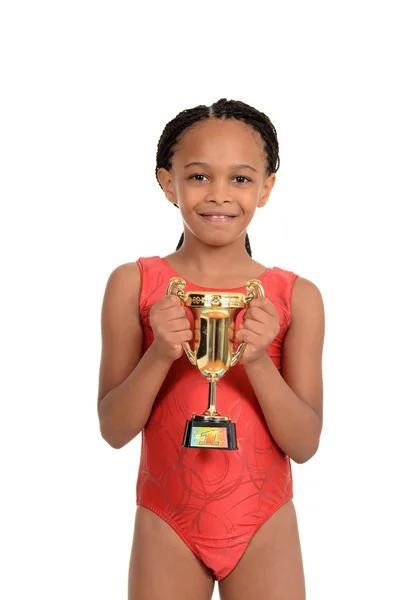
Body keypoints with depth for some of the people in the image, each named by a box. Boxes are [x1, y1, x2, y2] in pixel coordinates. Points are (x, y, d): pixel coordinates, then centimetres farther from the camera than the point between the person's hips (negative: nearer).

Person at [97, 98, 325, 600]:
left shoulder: (297, 296, -6)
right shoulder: (133, 285, -6)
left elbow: (305, 444, -7)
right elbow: (113, 430, -6)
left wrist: (258, 360, -22)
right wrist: (159, 354, -22)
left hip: (264, 528, 0)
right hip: (166, 525, 0)